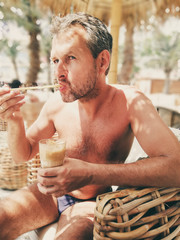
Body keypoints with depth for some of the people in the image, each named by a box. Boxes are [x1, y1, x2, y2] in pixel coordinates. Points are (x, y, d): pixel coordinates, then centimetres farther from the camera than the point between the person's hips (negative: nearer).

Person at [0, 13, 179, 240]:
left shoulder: (130, 102, -21)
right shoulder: (57, 102, -12)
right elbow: (23, 154, 1)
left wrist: (90, 174, -38)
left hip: (92, 202, -2)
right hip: (52, 194, 3)